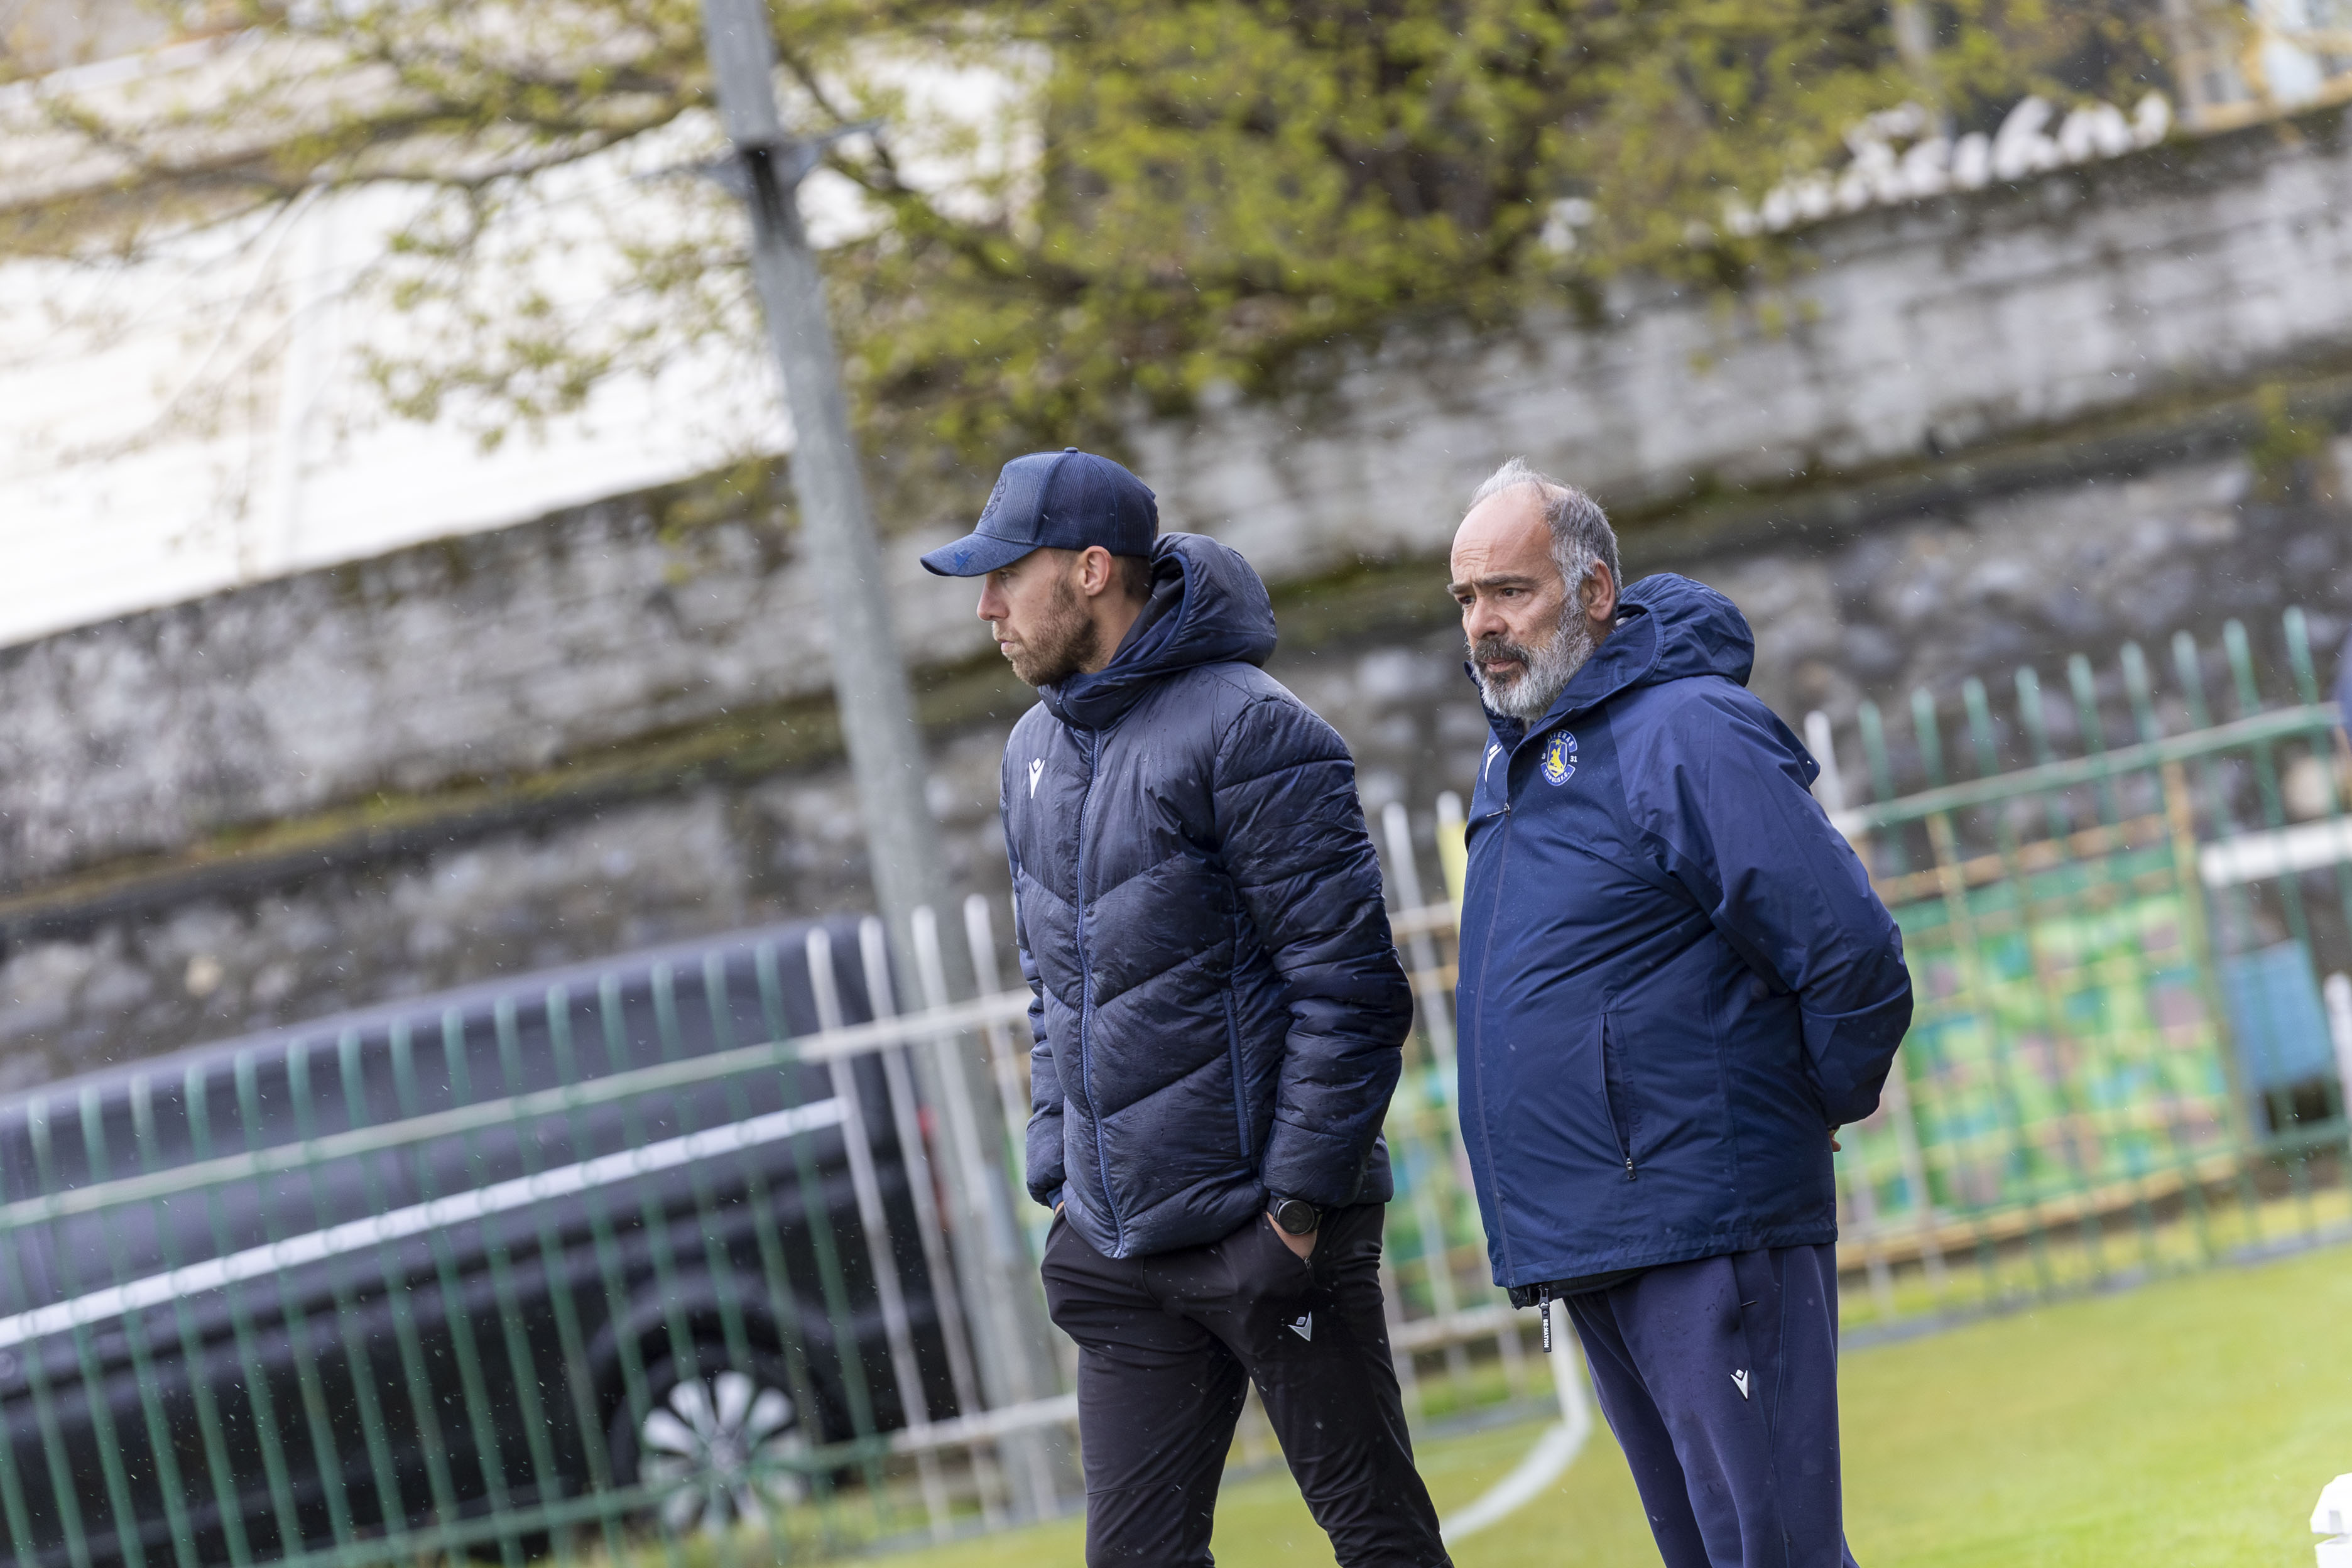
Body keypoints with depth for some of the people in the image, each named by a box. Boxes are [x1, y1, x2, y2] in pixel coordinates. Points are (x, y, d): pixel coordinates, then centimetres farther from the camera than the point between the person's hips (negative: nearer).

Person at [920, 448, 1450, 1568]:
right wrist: (1058, 1171, 12)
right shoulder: (1035, 753, 13)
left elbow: (1348, 985, -14)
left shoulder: (1246, 733, -12)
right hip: (1119, 1247, 7)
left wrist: (1300, 1195, -16)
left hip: (1265, 1227, -7)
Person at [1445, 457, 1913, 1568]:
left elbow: (1852, 956, -18)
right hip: (1585, 1252, 9)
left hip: (1708, 1235, -9)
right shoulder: (1516, 758, 16)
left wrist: (1818, 1108, -3)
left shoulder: (1687, 735, -13)